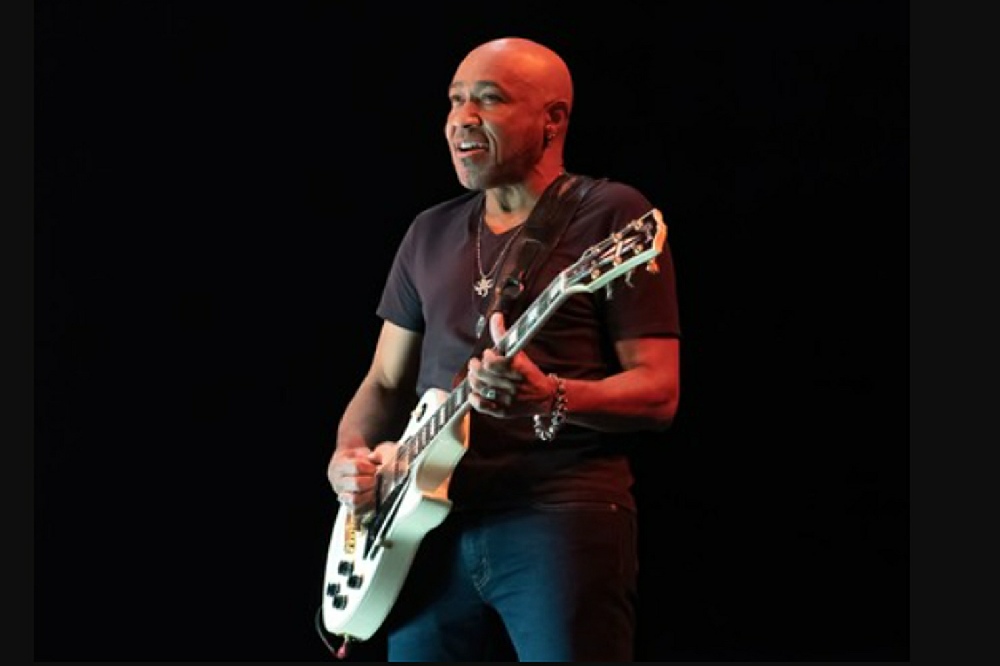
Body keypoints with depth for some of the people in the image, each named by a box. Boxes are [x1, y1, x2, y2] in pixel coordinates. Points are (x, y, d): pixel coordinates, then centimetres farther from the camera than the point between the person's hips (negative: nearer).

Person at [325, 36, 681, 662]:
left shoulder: (612, 217, -1)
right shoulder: (431, 233, 17)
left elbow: (659, 392, -7)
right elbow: (386, 381, 22)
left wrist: (550, 401, -24)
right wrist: (350, 455, 2)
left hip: (562, 517, -5)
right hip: (431, 523, 5)